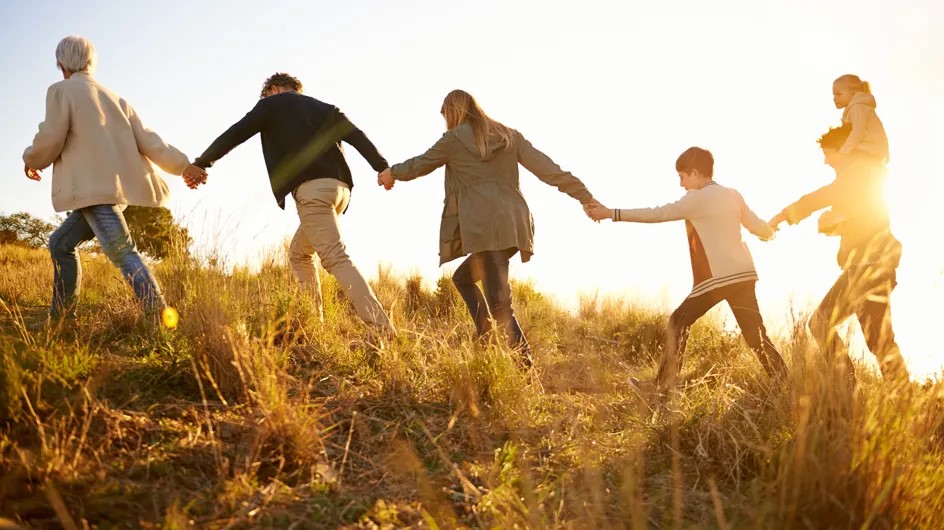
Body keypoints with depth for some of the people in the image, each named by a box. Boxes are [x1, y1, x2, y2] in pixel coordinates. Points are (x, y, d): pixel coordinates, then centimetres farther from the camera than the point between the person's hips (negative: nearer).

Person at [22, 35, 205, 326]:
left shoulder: (62, 90, 1)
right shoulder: (113, 98, 20)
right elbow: (146, 139, 14)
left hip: (95, 188, -8)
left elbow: (50, 139, -5)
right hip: (119, 186, 8)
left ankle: (161, 320, -28)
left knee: (122, 252, -17)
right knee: (61, 243, 20)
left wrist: (31, 160, 15)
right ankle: (59, 317, 26)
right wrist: (182, 164, 16)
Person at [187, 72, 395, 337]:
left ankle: (383, 329, -27)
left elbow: (235, 134, 10)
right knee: (300, 253, 22)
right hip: (339, 188, 7)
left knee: (336, 259, -15)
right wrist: (383, 168, 3)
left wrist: (200, 164, 16)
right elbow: (357, 136, 13)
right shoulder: (324, 108, 28)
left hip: (312, 188, -7)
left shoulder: (272, 104, 16)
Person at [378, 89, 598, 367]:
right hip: (514, 225, 7)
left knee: (499, 303, -8)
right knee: (463, 277, 24)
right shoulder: (509, 136, 17)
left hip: (485, 227, -7)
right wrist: (586, 197, 6)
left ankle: (526, 363, -16)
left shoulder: (454, 139, 4)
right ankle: (486, 342, 16)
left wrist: (392, 172, 39)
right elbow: (548, 169, 9)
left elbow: (419, 165, 19)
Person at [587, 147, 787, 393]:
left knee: (678, 323, 3)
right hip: (744, 274, 7)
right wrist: (769, 232, 47)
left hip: (719, 277, -7)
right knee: (756, 334, 11)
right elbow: (758, 227, 21)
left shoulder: (698, 198, -7)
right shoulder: (733, 195, 13)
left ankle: (663, 384, 4)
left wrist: (610, 213, -7)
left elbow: (657, 214, -9)